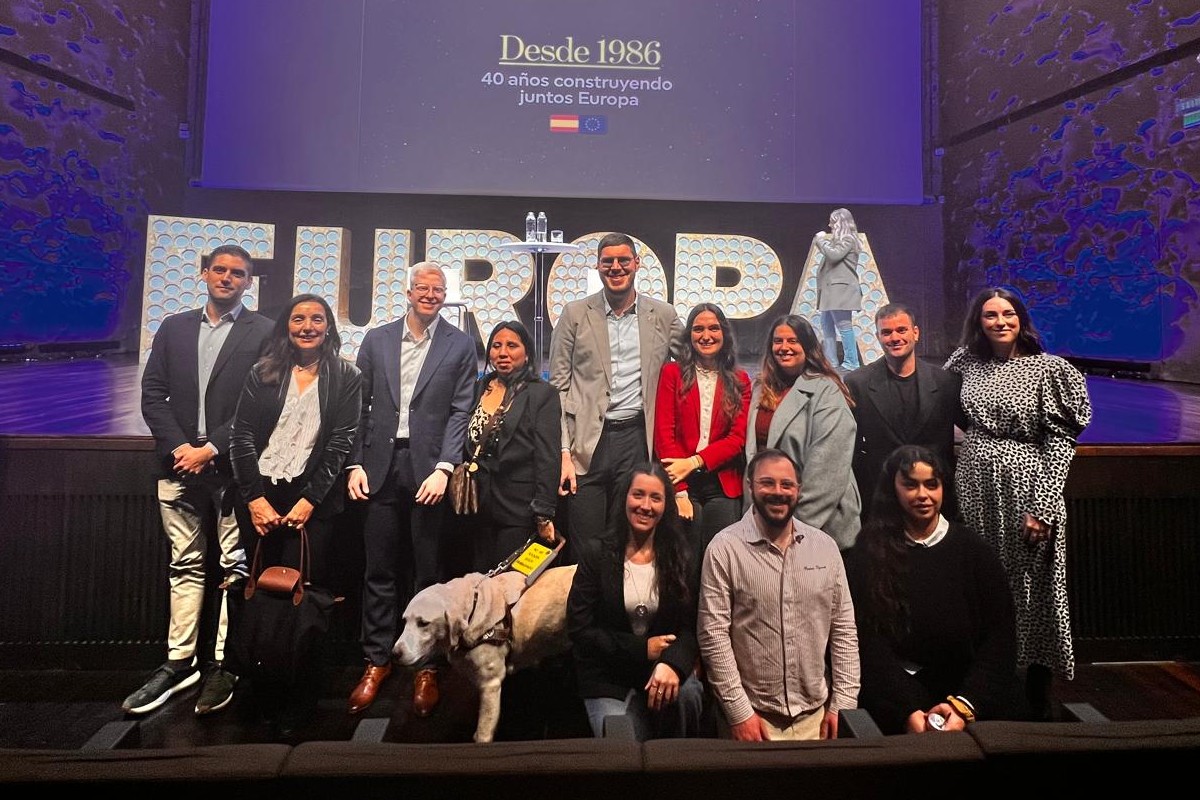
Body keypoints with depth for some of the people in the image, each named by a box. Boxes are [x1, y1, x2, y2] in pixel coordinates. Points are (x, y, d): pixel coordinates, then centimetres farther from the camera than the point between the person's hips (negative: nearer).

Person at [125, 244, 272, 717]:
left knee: (234, 567, 2)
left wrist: (212, 448, -12)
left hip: (233, 466, -4)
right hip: (180, 462, 4)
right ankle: (179, 661, 21)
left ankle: (224, 664, 11)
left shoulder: (263, 333, 0)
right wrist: (178, 447, -5)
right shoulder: (174, 328, 13)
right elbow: (152, 394, 8)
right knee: (186, 565, 12)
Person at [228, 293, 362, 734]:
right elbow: (242, 436, 6)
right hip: (260, 498, 3)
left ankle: (299, 703, 7)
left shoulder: (346, 378, 5)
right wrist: (255, 498, -5)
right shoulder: (262, 374, 11)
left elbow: (342, 443, -1)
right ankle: (262, 695, 19)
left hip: (313, 499, -2)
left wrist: (309, 500, -9)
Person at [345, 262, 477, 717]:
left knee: (427, 571, 5)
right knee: (379, 569, 8)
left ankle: (426, 666, 17)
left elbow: (460, 412, -2)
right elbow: (360, 406, 9)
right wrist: (356, 464, 2)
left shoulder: (459, 345, 3)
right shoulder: (376, 339, 10)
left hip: (429, 468, -2)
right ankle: (377, 660, 21)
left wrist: (443, 468, -11)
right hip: (381, 466, 2)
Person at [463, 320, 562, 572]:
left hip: (518, 508, -5)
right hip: (480, 505, 5)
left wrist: (544, 515, -12)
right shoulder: (480, 388, 11)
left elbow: (548, 458, -9)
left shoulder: (542, 394, -4)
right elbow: (468, 445, 15)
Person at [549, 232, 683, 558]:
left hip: (636, 437, 1)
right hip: (587, 441, -1)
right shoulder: (575, 314, 3)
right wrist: (562, 452, -6)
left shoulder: (664, 315, 7)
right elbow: (558, 386, 1)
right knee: (583, 551, 3)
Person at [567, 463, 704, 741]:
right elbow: (579, 629, -6)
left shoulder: (683, 556, 1)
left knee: (685, 694, -28)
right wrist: (642, 648, -13)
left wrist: (672, 663, -26)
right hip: (608, 678, -1)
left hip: (666, 665, 2)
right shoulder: (597, 553, -4)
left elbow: (691, 627, -5)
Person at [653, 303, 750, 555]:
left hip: (723, 487, 2)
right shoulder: (672, 373, 5)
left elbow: (738, 439, 2)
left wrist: (694, 462, -12)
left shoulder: (740, 380, 10)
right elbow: (663, 433, -3)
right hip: (682, 485, -1)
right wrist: (679, 491, -11)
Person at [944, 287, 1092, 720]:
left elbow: (1060, 441, -9)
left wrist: (1042, 507, -16)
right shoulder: (966, 362, 6)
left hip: (1026, 488, -4)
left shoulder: (1048, 369, -5)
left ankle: (1037, 703, 20)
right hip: (974, 488, 4)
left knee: (1031, 588, 4)